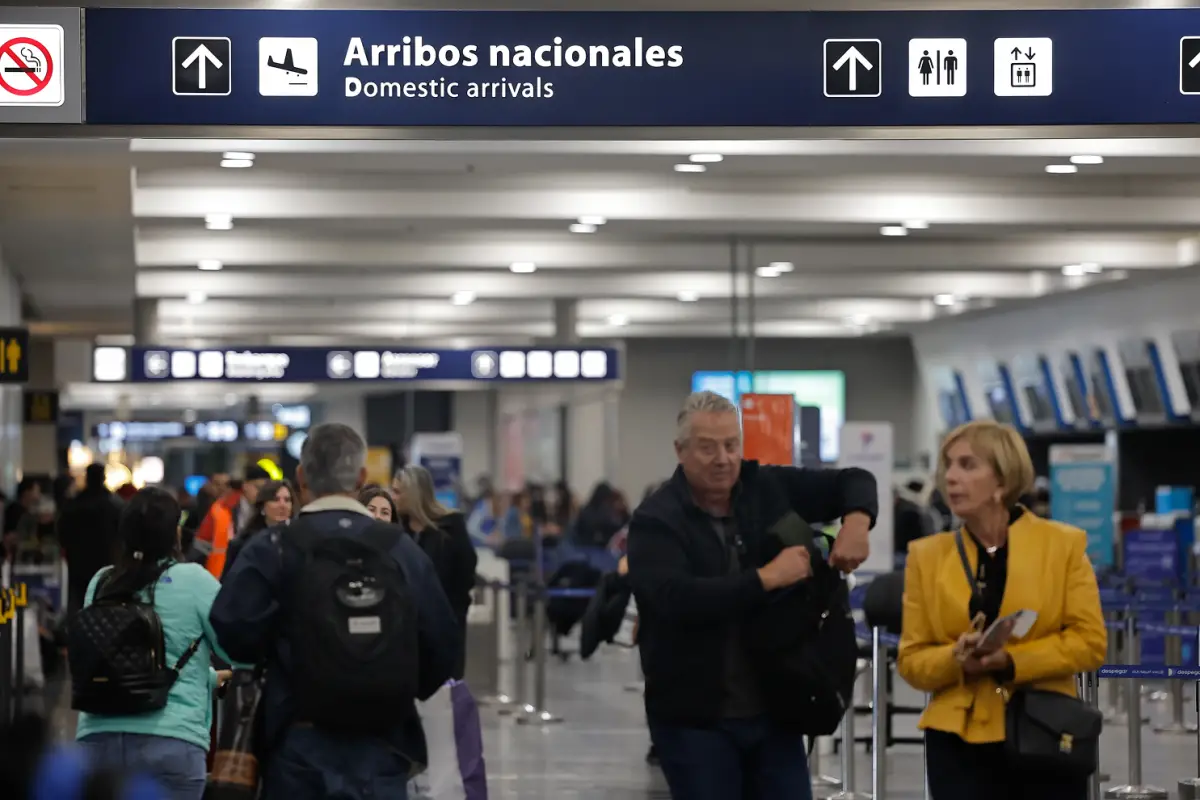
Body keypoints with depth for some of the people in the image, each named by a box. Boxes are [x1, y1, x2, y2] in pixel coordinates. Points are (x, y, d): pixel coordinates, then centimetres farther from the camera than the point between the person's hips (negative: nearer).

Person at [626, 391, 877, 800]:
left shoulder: (770, 489, 4)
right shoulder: (656, 521, -10)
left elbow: (852, 481, 14)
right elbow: (676, 598, -27)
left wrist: (855, 521, -9)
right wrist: (768, 577, -26)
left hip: (772, 710, 5)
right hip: (694, 719, -5)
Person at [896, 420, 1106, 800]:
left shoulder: (1063, 544, 1)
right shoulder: (927, 555, 6)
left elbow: (1090, 640, -4)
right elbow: (912, 659, 5)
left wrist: (1010, 661, -17)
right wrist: (956, 659, -17)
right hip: (959, 742, 1)